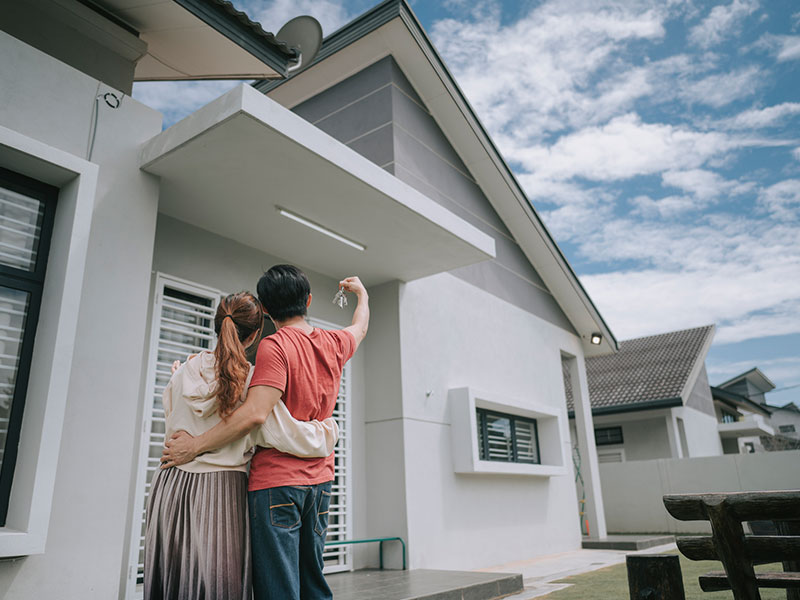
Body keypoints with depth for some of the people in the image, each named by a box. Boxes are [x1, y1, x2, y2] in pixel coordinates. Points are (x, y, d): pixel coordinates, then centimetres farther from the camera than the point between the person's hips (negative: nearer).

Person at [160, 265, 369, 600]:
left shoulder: (275, 346, -12)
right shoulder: (334, 344, 9)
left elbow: (255, 413, -23)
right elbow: (360, 327, 33)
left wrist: (194, 446, -16)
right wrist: (362, 293, 51)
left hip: (276, 481, -7)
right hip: (319, 482, 7)